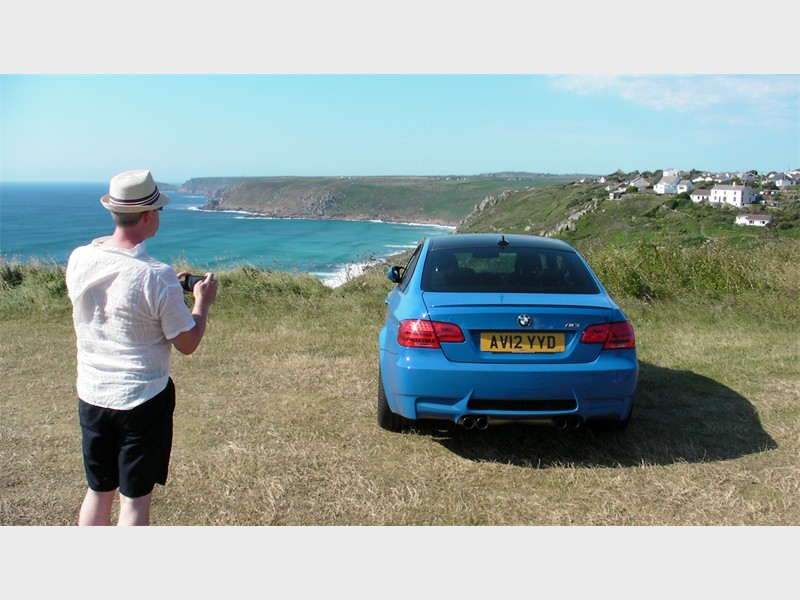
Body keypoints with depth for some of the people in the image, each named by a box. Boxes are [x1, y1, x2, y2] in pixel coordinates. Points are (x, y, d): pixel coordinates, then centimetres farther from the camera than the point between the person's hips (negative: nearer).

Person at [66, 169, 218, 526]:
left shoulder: (79, 260, -4)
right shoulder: (156, 277, -21)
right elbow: (187, 344, -12)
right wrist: (202, 302, 4)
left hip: (91, 395, 6)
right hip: (142, 399, -6)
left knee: (98, 491, 21)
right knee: (135, 498, 8)